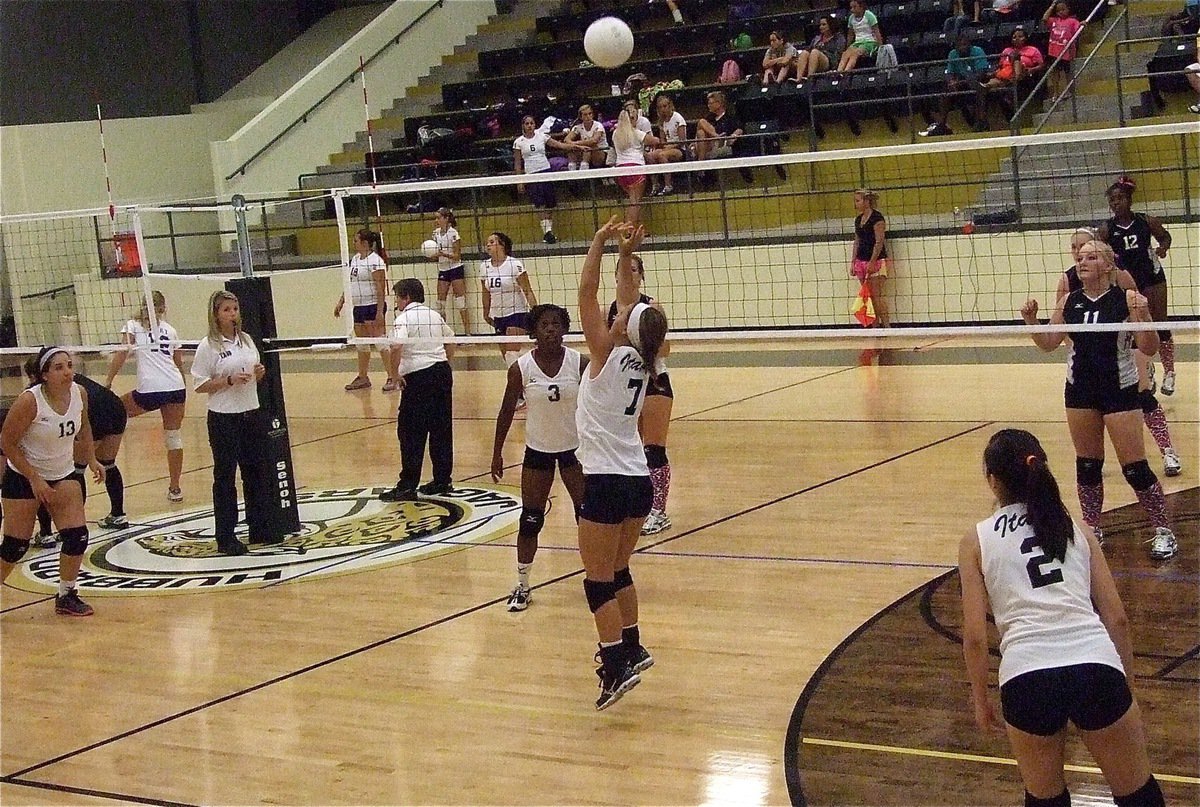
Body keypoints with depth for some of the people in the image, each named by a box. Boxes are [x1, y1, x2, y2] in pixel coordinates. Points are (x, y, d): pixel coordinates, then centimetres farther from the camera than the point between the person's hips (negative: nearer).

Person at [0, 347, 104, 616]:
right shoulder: (30, 400, -26)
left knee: (77, 536, -7)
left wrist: (91, 460, 4)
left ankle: (67, 596, 11)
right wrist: (34, 479, -19)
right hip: (23, 476, -5)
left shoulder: (80, 393, -9)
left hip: (64, 475, 5)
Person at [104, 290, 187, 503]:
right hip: (176, 387, 4)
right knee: (174, 437, 10)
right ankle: (175, 488, 12)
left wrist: (108, 381, -7)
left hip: (150, 390, -4)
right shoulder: (170, 330, 20)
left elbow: (122, 353, -4)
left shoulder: (133, 326, 10)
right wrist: (183, 396, 30)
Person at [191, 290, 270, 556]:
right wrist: (230, 380, -21)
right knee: (225, 476, 1)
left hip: (252, 413, 6)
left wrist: (259, 373, -1)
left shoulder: (246, 340, 10)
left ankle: (259, 529, 22)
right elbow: (200, 385, -11)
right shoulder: (209, 346, -8)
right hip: (224, 418, -6)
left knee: (256, 472, 10)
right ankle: (225, 537, 6)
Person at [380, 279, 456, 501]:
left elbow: (397, 347, -23)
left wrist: (395, 373, -13)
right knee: (441, 431, 12)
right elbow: (450, 345, 20)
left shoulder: (404, 318, -7)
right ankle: (442, 481, 17)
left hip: (418, 377, -7)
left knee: (411, 433, -1)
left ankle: (407, 486, 1)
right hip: (442, 371, 7)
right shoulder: (435, 315, 14)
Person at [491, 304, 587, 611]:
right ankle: (522, 586, 15)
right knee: (530, 520, 3)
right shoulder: (521, 369, -11)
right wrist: (497, 453, 1)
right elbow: (507, 411, -1)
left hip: (575, 447, 0)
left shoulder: (580, 363, -11)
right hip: (537, 450, 0)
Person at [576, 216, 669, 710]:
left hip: (606, 484, -7)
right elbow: (629, 301, 15)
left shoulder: (607, 355, -13)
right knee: (618, 571, 22)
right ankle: (630, 647, 30)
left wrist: (600, 243, -2)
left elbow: (587, 293, -9)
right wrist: (625, 253, 15)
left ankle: (618, 668, -8)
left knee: (599, 582, -2)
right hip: (639, 481, 7)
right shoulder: (643, 362, 3)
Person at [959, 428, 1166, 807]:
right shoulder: (1076, 530, 19)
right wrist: (1126, 685, 25)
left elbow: (975, 636, 8)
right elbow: (1117, 619, 15)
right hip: (1097, 666, 1)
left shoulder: (977, 540, 13)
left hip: (1026, 675, -1)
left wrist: (980, 697, 20)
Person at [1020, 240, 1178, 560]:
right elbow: (1049, 344, 11)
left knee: (1134, 467, -4)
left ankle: (1163, 532, 8)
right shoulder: (1069, 302, 2)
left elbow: (1149, 348, -12)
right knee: (1087, 464, 12)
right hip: (1080, 392, 4)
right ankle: (1091, 529, 25)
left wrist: (1143, 317, -29)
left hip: (1119, 391, -4)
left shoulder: (1126, 299, -11)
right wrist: (1031, 321, -6)